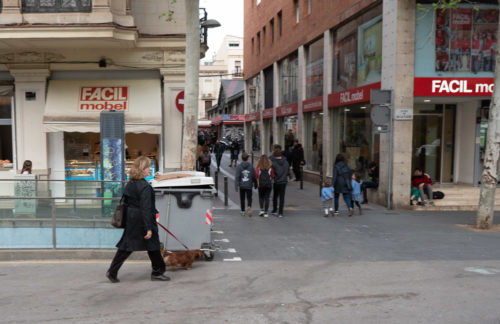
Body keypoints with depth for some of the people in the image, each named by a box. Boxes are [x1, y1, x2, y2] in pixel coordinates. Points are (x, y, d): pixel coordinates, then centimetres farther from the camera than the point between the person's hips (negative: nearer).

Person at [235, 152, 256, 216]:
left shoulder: (239, 166, -6)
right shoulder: (251, 166, -4)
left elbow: (237, 177, -10)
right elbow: (254, 176, 1)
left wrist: (236, 186, -11)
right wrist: (255, 184, 15)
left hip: (242, 186, 0)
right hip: (249, 185, 0)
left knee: (242, 199, 12)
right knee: (249, 198, 7)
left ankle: (243, 211, 18)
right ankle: (249, 207, -21)